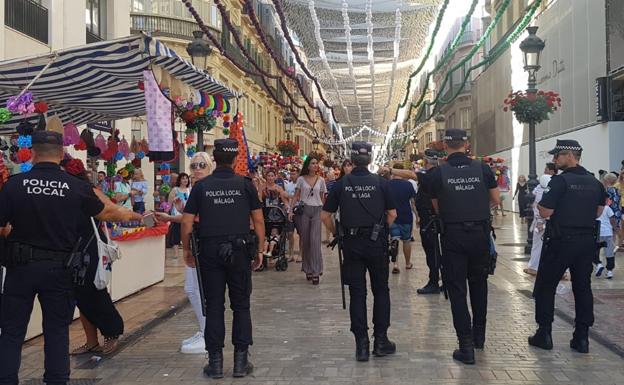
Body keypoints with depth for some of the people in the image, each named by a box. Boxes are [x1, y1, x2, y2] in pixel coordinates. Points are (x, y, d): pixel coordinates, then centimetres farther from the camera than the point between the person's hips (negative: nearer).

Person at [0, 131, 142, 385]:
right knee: (57, 330, 12)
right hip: (59, 269, 0)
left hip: (21, 267, 0)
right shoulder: (76, 187, -6)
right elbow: (107, 214, 8)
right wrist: (130, 216, 27)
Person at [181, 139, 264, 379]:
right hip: (239, 251, 0)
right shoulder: (245, 185, 0)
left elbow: (187, 222, 0)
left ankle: (215, 361, 11)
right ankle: (241, 361, 12)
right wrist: (259, 250, 8)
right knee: (241, 305, 9)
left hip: (210, 251, 0)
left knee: (213, 306, 7)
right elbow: (258, 220, 0)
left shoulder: (201, 186, 1)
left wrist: (186, 250, 12)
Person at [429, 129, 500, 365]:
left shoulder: (438, 173, -7)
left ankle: (466, 345, 0)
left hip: (453, 235, -2)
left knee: (456, 289, 3)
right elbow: (496, 200, 6)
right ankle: (479, 336, 33)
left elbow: (437, 208, 1)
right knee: (479, 285, 19)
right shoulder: (482, 169, -3)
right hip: (480, 233, 3)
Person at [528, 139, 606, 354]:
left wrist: (541, 202, 1)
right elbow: (598, 211, 17)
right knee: (583, 287, 11)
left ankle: (544, 334, 10)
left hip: (561, 241, -6)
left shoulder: (560, 180, -15)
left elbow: (545, 212, -18)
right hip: (587, 240, 6)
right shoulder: (594, 182, 7)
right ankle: (582, 338, 12)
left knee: (545, 287, 7)